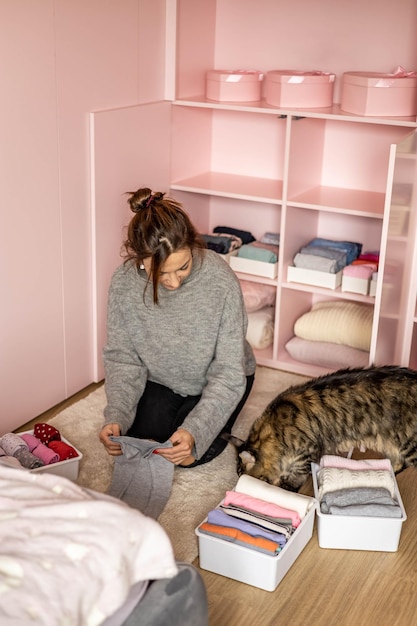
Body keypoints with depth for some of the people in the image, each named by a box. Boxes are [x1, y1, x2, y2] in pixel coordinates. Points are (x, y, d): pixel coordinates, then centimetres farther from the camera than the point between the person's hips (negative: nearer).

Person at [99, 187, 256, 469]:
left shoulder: (222, 281, -33)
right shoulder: (124, 282, -25)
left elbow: (228, 372, -27)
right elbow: (123, 357, -13)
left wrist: (195, 432, -40)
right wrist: (116, 417, -30)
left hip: (215, 381, -2)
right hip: (161, 380, 3)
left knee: (189, 454, -16)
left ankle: (220, 421, 16)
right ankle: (173, 409, 19)